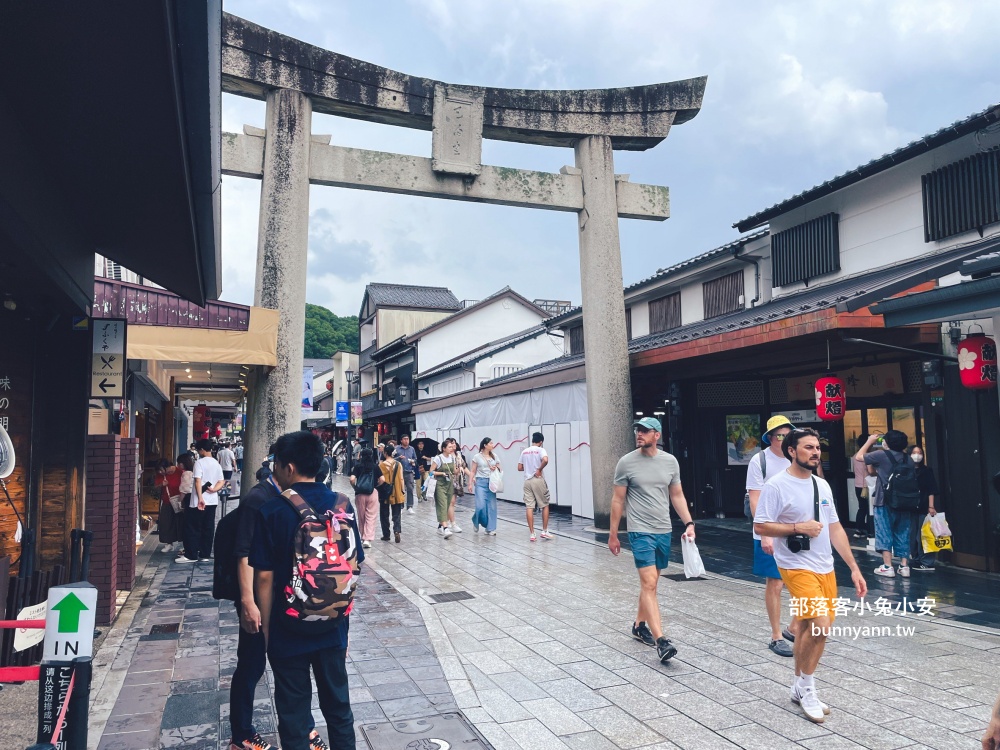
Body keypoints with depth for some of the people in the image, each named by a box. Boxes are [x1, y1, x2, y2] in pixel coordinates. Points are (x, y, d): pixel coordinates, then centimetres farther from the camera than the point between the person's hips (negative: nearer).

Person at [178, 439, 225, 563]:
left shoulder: (200, 462, -10)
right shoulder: (217, 464, 13)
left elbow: (198, 481, -18)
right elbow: (221, 482, 9)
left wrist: (200, 498, -23)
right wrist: (213, 489, -7)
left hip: (200, 501, -7)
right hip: (213, 501, 7)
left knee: (193, 528, 2)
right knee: (208, 528, 8)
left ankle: (191, 555, 4)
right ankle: (205, 554, 12)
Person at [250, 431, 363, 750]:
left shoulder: (272, 512, -15)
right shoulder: (342, 506, -5)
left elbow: (264, 577, -12)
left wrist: (266, 628, -1)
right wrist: (344, 618, 11)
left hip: (288, 630, -3)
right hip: (333, 628, 3)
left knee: (293, 711, 14)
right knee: (338, 705, 19)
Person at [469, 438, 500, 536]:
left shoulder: (494, 456, 10)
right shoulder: (477, 457, 0)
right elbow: (472, 471, 1)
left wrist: (496, 468, -5)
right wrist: (470, 484, -6)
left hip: (492, 483, 4)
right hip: (480, 482, -4)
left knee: (492, 506, 0)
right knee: (481, 506, -12)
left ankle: (490, 528, 10)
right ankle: (476, 522, 17)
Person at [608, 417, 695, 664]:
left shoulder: (670, 461, 4)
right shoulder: (627, 462, -6)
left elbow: (677, 496, 11)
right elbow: (618, 500, -1)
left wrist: (689, 524, 0)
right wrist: (613, 535, 0)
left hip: (664, 531, 4)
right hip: (641, 531, -4)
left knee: (650, 582, 15)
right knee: (649, 584, -11)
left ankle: (640, 625, 33)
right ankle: (661, 641, -11)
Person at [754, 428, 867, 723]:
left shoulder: (822, 485, 10)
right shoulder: (776, 485, -12)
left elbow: (835, 528, 13)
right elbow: (760, 526, -12)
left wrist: (854, 568, 10)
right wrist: (798, 527, -18)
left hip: (826, 568, 7)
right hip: (798, 567, -7)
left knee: (808, 628, 12)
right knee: (820, 627, -17)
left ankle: (800, 688, 27)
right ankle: (806, 687, 6)